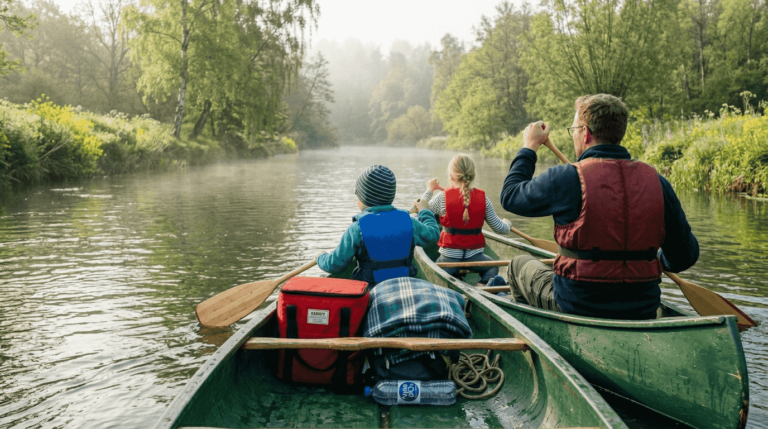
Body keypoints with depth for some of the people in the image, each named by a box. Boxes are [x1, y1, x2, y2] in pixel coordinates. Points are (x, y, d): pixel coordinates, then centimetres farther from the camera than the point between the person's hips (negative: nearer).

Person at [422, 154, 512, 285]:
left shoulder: (442, 198, -10)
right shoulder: (483, 198, -2)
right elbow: (499, 228, 3)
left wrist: (429, 190, 18)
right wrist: (507, 224, 29)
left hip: (449, 257, -2)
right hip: (475, 257, 2)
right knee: (492, 267, 32)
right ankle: (486, 282, -4)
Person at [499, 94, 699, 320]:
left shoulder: (565, 179, -17)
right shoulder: (656, 182, -5)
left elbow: (510, 196, 0)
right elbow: (685, 256, 1)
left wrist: (529, 147, 14)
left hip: (576, 307, -4)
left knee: (520, 265, 24)